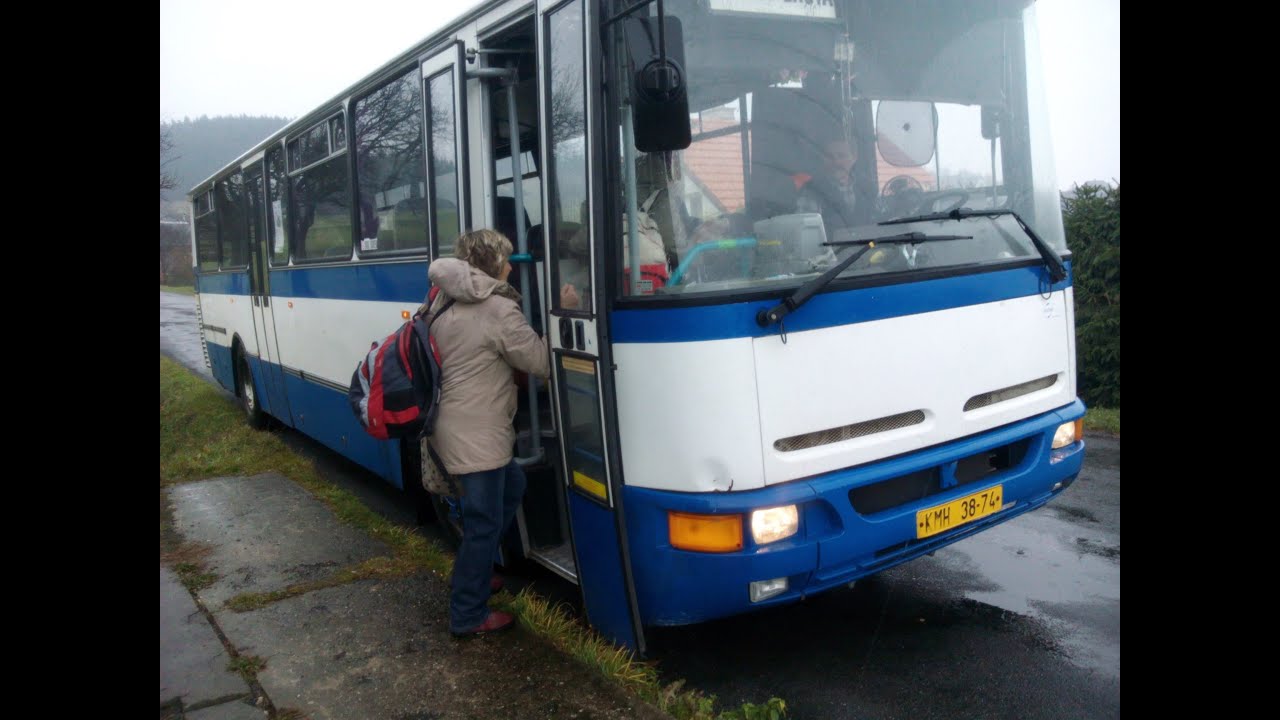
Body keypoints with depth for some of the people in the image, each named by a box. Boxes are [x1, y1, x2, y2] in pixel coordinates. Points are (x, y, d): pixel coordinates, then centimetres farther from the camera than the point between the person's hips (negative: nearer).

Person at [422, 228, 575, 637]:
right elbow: (542, 362, -12)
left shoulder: (446, 304, 9)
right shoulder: (498, 310, -17)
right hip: (476, 437, -10)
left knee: (512, 486, 26)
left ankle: (475, 574, 37)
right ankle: (468, 616, 14)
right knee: (484, 523, 2)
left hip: (451, 429, 10)